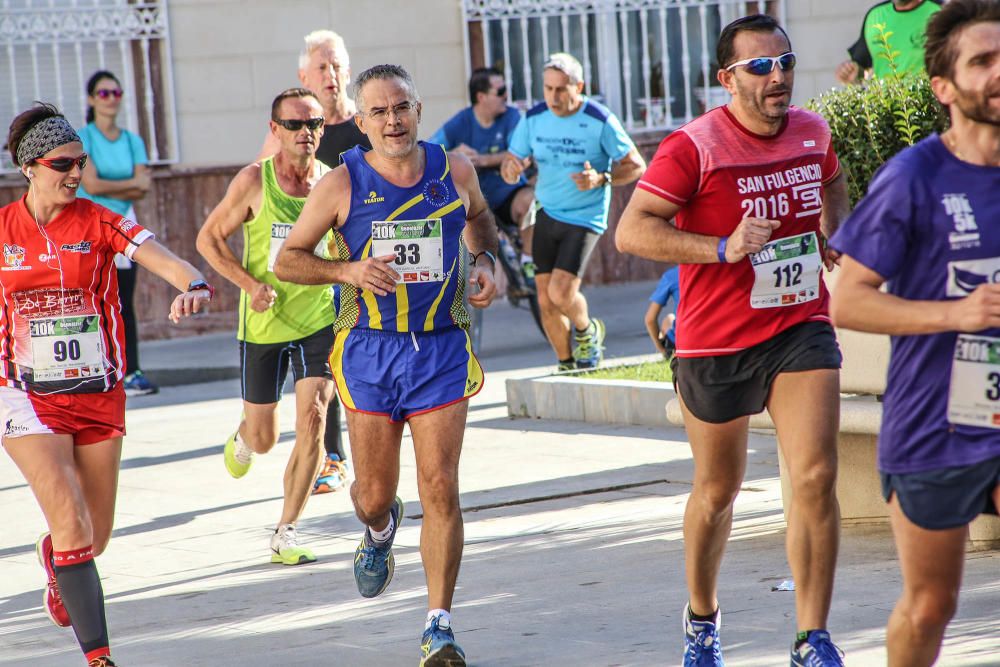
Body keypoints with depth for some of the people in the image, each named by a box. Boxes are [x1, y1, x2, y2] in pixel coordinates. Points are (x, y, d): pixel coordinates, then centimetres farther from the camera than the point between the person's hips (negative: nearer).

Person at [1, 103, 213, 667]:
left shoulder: (98, 222, -4)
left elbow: (162, 259, -19)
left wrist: (194, 285, -39)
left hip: (98, 393, 2)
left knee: (96, 536, 11)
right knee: (72, 525, -17)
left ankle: (54, 559, 49)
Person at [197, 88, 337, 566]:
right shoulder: (255, 181, -10)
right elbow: (208, 239, -3)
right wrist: (251, 284, -15)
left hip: (318, 320, 1)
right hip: (263, 323, -1)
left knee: (312, 419, -16)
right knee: (263, 439, 9)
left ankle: (285, 532, -4)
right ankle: (242, 438, 50)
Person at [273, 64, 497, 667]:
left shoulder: (455, 171, 0)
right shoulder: (342, 184, -7)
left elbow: (479, 217, 24)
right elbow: (287, 260, 1)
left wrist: (488, 262, 5)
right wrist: (348, 270, -16)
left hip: (442, 349, 0)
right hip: (370, 350, 0)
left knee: (440, 488, -8)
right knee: (374, 494, 6)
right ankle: (380, 529, 46)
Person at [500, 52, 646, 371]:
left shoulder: (601, 122, -14)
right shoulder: (533, 119, -1)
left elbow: (636, 165, -8)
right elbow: (511, 162, 6)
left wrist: (602, 179, -26)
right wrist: (511, 168, -20)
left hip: (585, 217, -5)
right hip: (547, 214, 5)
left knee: (561, 291, -18)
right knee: (546, 300, 4)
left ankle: (587, 330, 16)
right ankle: (568, 367, 23)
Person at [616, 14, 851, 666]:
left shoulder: (813, 131, 4)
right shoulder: (694, 148, -15)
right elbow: (632, 230, -19)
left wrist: (833, 231, 9)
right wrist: (725, 248, -26)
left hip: (801, 328, 3)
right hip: (716, 342, -3)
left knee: (817, 477, -13)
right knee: (718, 490, 12)